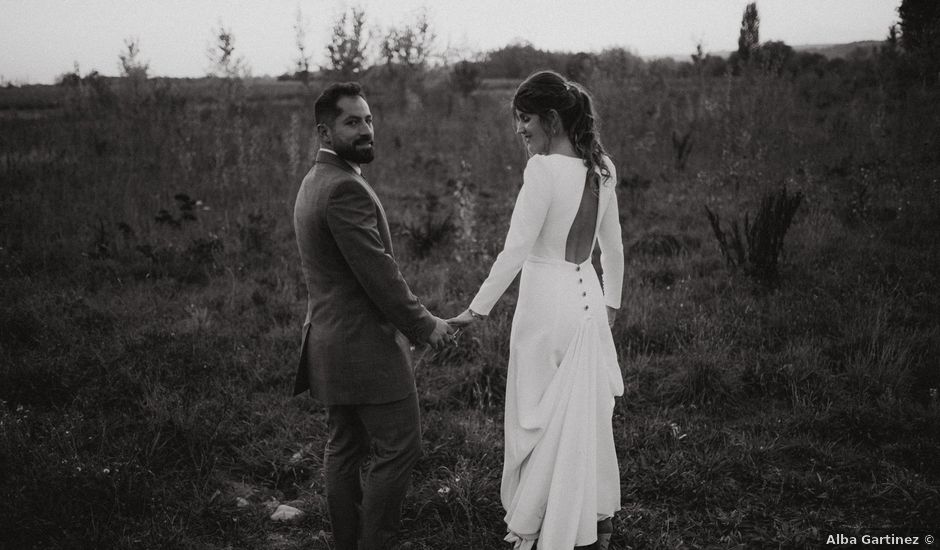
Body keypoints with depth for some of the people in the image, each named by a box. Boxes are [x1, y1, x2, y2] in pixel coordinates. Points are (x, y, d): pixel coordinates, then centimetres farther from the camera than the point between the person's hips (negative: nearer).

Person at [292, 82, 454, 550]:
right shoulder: (345, 187, -20)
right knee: (399, 448, 0)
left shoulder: (314, 181, 14)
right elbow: (378, 273, -22)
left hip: (332, 340, 11)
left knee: (344, 448, 16)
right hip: (364, 345, -11)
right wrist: (424, 325, -11)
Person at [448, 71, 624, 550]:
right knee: (588, 412, 19)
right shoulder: (602, 168, 2)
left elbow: (515, 249, -21)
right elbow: (613, 246, 11)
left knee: (540, 417, 8)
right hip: (588, 298, 7)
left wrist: (478, 308, -15)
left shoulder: (544, 169, -20)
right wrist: (612, 300, 23)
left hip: (547, 303, -7)